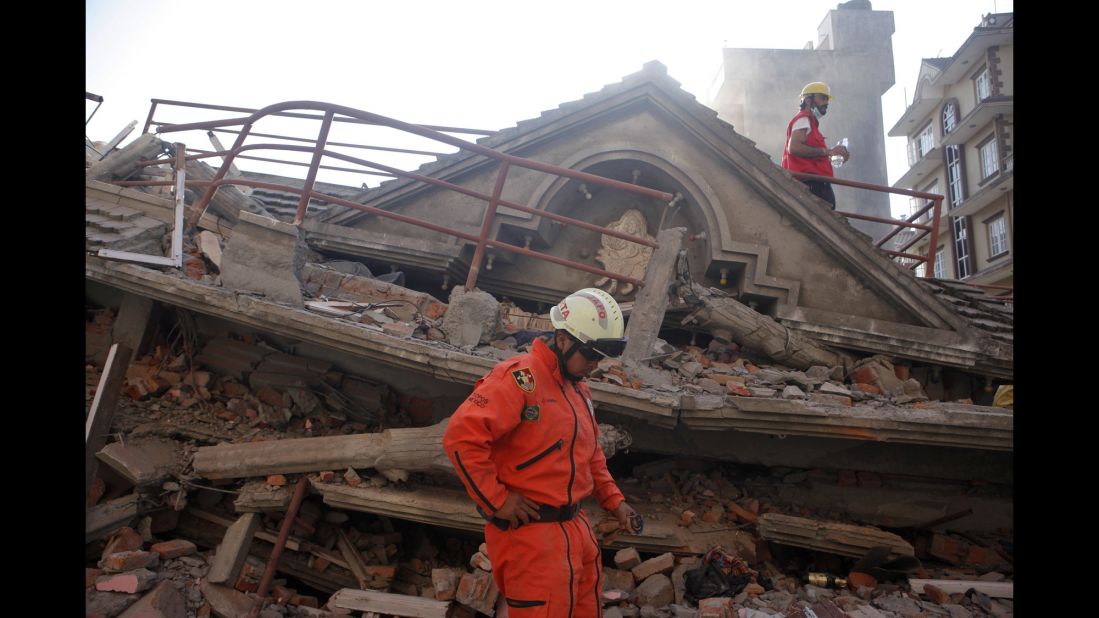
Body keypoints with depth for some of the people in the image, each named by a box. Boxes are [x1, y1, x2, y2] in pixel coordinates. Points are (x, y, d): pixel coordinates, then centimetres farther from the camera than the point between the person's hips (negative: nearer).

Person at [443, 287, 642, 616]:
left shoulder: (578, 388, 12)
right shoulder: (520, 378, -18)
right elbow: (461, 435, -26)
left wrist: (614, 500, 13)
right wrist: (497, 500, -21)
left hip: (575, 527, 9)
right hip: (530, 531, -9)